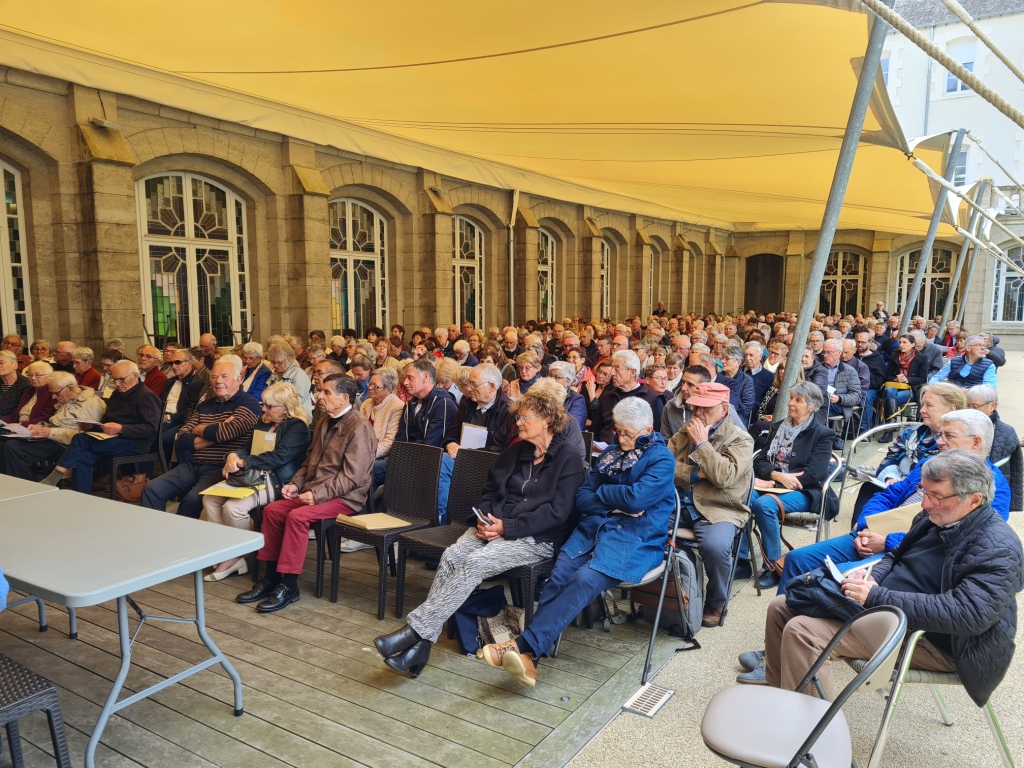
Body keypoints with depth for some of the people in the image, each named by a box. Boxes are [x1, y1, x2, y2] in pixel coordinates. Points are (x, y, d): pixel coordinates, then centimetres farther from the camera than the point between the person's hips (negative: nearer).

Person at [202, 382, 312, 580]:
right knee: (210, 498, -10)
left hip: (276, 482, -9)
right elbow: (248, 449, 20)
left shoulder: (297, 427, -8)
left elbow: (279, 456, -19)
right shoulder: (263, 423, 20)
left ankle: (235, 558, -7)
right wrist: (233, 456, -4)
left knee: (233, 506, -28)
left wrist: (244, 462, -19)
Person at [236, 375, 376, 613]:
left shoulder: (359, 429, -16)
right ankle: (271, 577, 1)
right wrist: (296, 484, 3)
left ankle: (289, 586, -17)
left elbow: (352, 476, -22)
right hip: (315, 492, 9)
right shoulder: (323, 424, 14)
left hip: (345, 498, -9)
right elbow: (309, 462, 21)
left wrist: (317, 494, -23)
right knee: (272, 510, -8)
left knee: (297, 516, -28)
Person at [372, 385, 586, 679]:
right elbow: (489, 492, 19)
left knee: (475, 563, -30)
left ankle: (416, 630, -28)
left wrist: (507, 527, -17)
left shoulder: (568, 459, -4)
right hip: (495, 527, 6)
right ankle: (420, 644, -26)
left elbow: (557, 511, -13)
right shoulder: (515, 451, 16)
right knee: (451, 555, -23)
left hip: (537, 537, -6)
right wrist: (485, 520, -3)